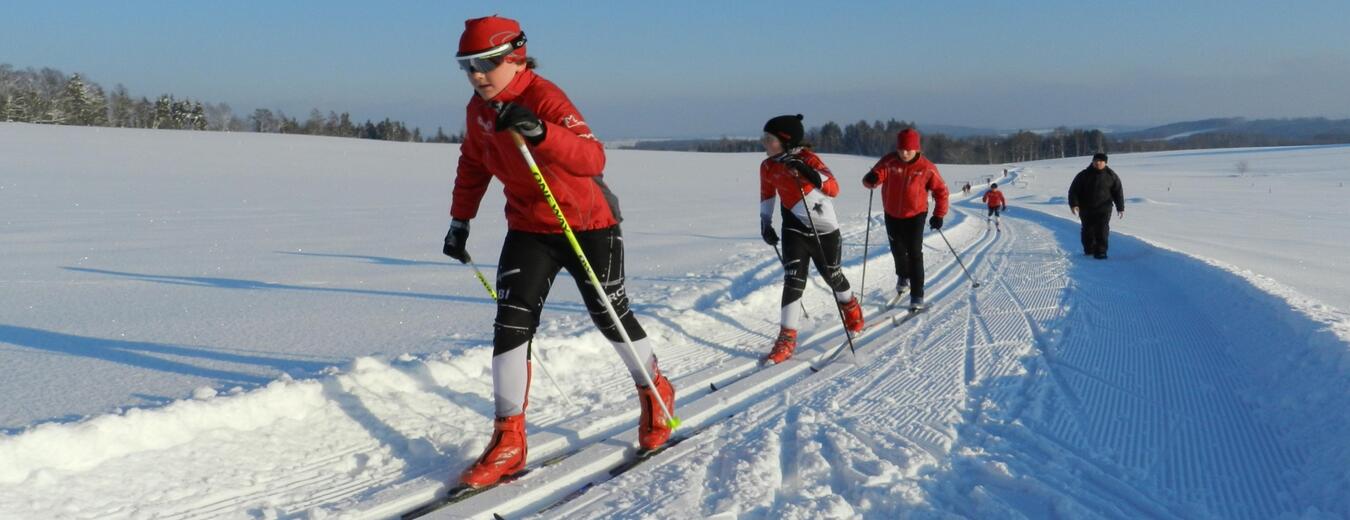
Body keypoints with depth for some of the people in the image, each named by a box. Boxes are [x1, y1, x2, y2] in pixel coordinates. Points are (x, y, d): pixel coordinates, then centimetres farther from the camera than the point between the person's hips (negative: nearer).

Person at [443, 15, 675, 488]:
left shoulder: (545, 98, -23)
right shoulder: (478, 109, -1)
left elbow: (593, 158, -37)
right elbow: (473, 164, 18)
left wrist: (539, 132, -51)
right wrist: (460, 220, 17)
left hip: (588, 224, -5)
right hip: (528, 228, 5)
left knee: (611, 317, 7)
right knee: (512, 324, -9)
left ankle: (655, 393, 35)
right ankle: (509, 442, -2)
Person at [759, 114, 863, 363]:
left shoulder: (807, 158, -21)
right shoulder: (768, 167, -7)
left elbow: (834, 189, -31)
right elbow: (767, 194, 13)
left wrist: (809, 173, -44)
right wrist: (765, 221, 5)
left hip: (824, 228, -2)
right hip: (795, 228, 2)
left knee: (832, 275, 15)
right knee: (793, 281, -11)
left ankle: (851, 309, 47)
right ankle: (787, 339, -5)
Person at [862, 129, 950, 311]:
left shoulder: (926, 167, -16)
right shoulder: (889, 162, -15)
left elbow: (941, 190, -5)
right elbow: (874, 177, -23)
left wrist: (939, 215, -8)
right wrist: (871, 179, -47)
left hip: (915, 215, -2)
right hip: (892, 214, 3)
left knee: (914, 254, -8)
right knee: (898, 250, 19)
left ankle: (917, 296, -1)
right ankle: (903, 276, 50)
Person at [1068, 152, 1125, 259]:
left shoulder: (1111, 175, 1)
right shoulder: (1083, 175, -2)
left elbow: (1118, 192, 6)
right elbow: (1073, 190, -2)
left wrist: (1120, 208, 2)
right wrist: (1074, 204, -15)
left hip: (1103, 209, -1)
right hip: (1086, 209, 1)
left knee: (1102, 230, -12)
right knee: (1088, 230, 10)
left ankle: (1100, 251, -10)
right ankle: (1089, 250, 30)